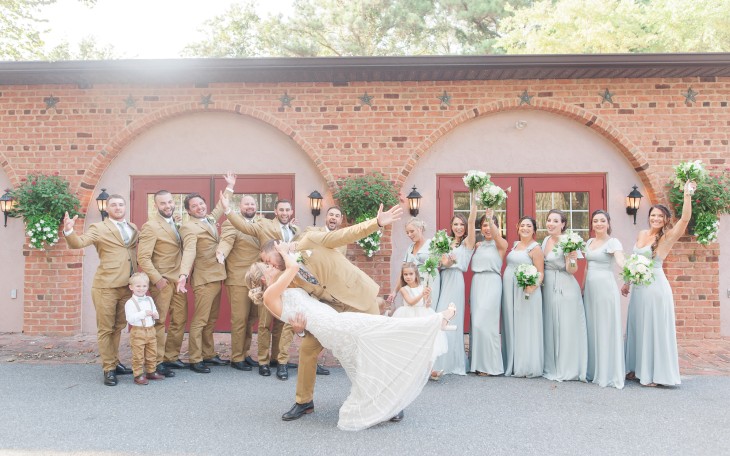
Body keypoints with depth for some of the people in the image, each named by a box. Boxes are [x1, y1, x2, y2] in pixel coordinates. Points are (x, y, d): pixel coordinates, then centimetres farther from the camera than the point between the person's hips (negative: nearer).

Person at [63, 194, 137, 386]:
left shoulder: (133, 228, 14)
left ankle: (115, 363, 28)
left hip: (127, 286, 5)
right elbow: (78, 243, -16)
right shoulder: (98, 228, -2)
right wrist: (68, 231, -34)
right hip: (106, 286, -5)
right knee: (105, 329, 2)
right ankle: (108, 369, 10)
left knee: (118, 327, 16)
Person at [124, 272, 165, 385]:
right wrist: (143, 313, -26)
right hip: (137, 332, -6)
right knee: (138, 355, -1)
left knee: (152, 354, 13)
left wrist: (155, 315, -4)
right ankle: (138, 375, 8)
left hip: (151, 330, 6)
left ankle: (151, 372, 26)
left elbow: (155, 313, 20)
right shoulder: (130, 303, -9)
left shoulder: (149, 300, 11)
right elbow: (130, 318, -20)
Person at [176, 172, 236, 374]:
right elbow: (189, 251, -25)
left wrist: (230, 187, 33)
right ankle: (195, 360, 3)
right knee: (199, 321, -4)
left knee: (211, 320, 15)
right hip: (204, 279, -8)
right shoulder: (189, 227, -12)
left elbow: (220, 208, 32)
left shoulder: (210, 219, 13)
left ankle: (208, 355, 24)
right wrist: (183, 275, -38)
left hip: (216, 277, 8)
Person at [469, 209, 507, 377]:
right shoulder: (478, 245, 18)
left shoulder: (501, 244, -2)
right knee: (476, 323, 5)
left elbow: (496, 235, -22)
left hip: (491, 283, -5)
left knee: (484, 322, -10)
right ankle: (478, 362, 14)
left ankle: (490, 364, 2)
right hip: (476, 283, 6)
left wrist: (490, 218, -36)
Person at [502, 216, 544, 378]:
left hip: (525, 292, -7)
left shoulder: (535, 248, -5)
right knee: (511, 327, 10)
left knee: (525, 327, -3)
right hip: (509, 290, 7)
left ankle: (526, 366, 7)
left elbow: (540, 272, -10)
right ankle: (512, 364, 19)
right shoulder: (515, 245, 15)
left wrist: (533, 286, -27)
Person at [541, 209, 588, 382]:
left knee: (565, 328, -1)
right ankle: (552, 367, 26)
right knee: (549, 328, 13)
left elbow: (572, 270, -15)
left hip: (564, 289, -7)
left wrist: (571, 258, -33)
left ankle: (566, 369, 11)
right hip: (547, 288, 7)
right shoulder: (546, 240, 9)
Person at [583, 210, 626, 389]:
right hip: (590, 288, 7)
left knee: (606, 329, -3)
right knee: (591, 328, 10)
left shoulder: (613, 242, -6)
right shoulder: (589, 242, 14)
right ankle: (593, 370, 22)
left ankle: (608, 373, 5)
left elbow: (621, 261, -25)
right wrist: (582, 288, 19)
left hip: (605, 287, -7)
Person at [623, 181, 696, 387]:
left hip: (655, 286, -7)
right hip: (638, 287, 7)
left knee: (654, 329, 0)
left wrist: (687, 195, -30)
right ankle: (637, 369, 26)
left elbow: (685, 218, -25)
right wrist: (627, 282, 18)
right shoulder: (642, 234, 9)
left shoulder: (667, 237, -8)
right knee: (637, 328, 13)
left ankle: (655, 374, 10)